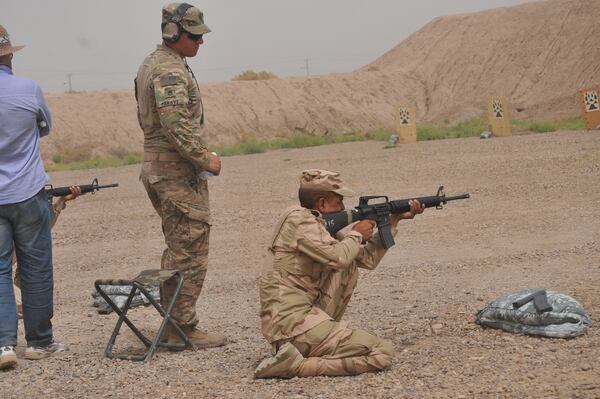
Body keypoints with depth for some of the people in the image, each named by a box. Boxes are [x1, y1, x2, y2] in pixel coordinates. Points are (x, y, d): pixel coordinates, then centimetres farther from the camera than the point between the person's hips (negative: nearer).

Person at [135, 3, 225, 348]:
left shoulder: (151, 64, 15)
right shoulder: (171, 71, -18)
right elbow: (177, 127, -26)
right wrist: (206, 159, -16)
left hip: (158, 169, 10)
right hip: (180, 174, -10)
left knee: (178, 250, 16)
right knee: (190, 254, -5)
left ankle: (173, 323, 21)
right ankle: (184, 328, -2)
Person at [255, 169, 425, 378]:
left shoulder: (320, 225, 15)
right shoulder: (299, 220, -13)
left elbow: (368, 259, 20)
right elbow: (338, 257, -23)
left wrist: (395, 220, 19)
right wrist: (357, 234, -3)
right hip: (292, 322, -10)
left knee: (348, 268, 15)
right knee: (382, 353, -9)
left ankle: (323, 334, 10)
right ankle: (294, 364, -14)